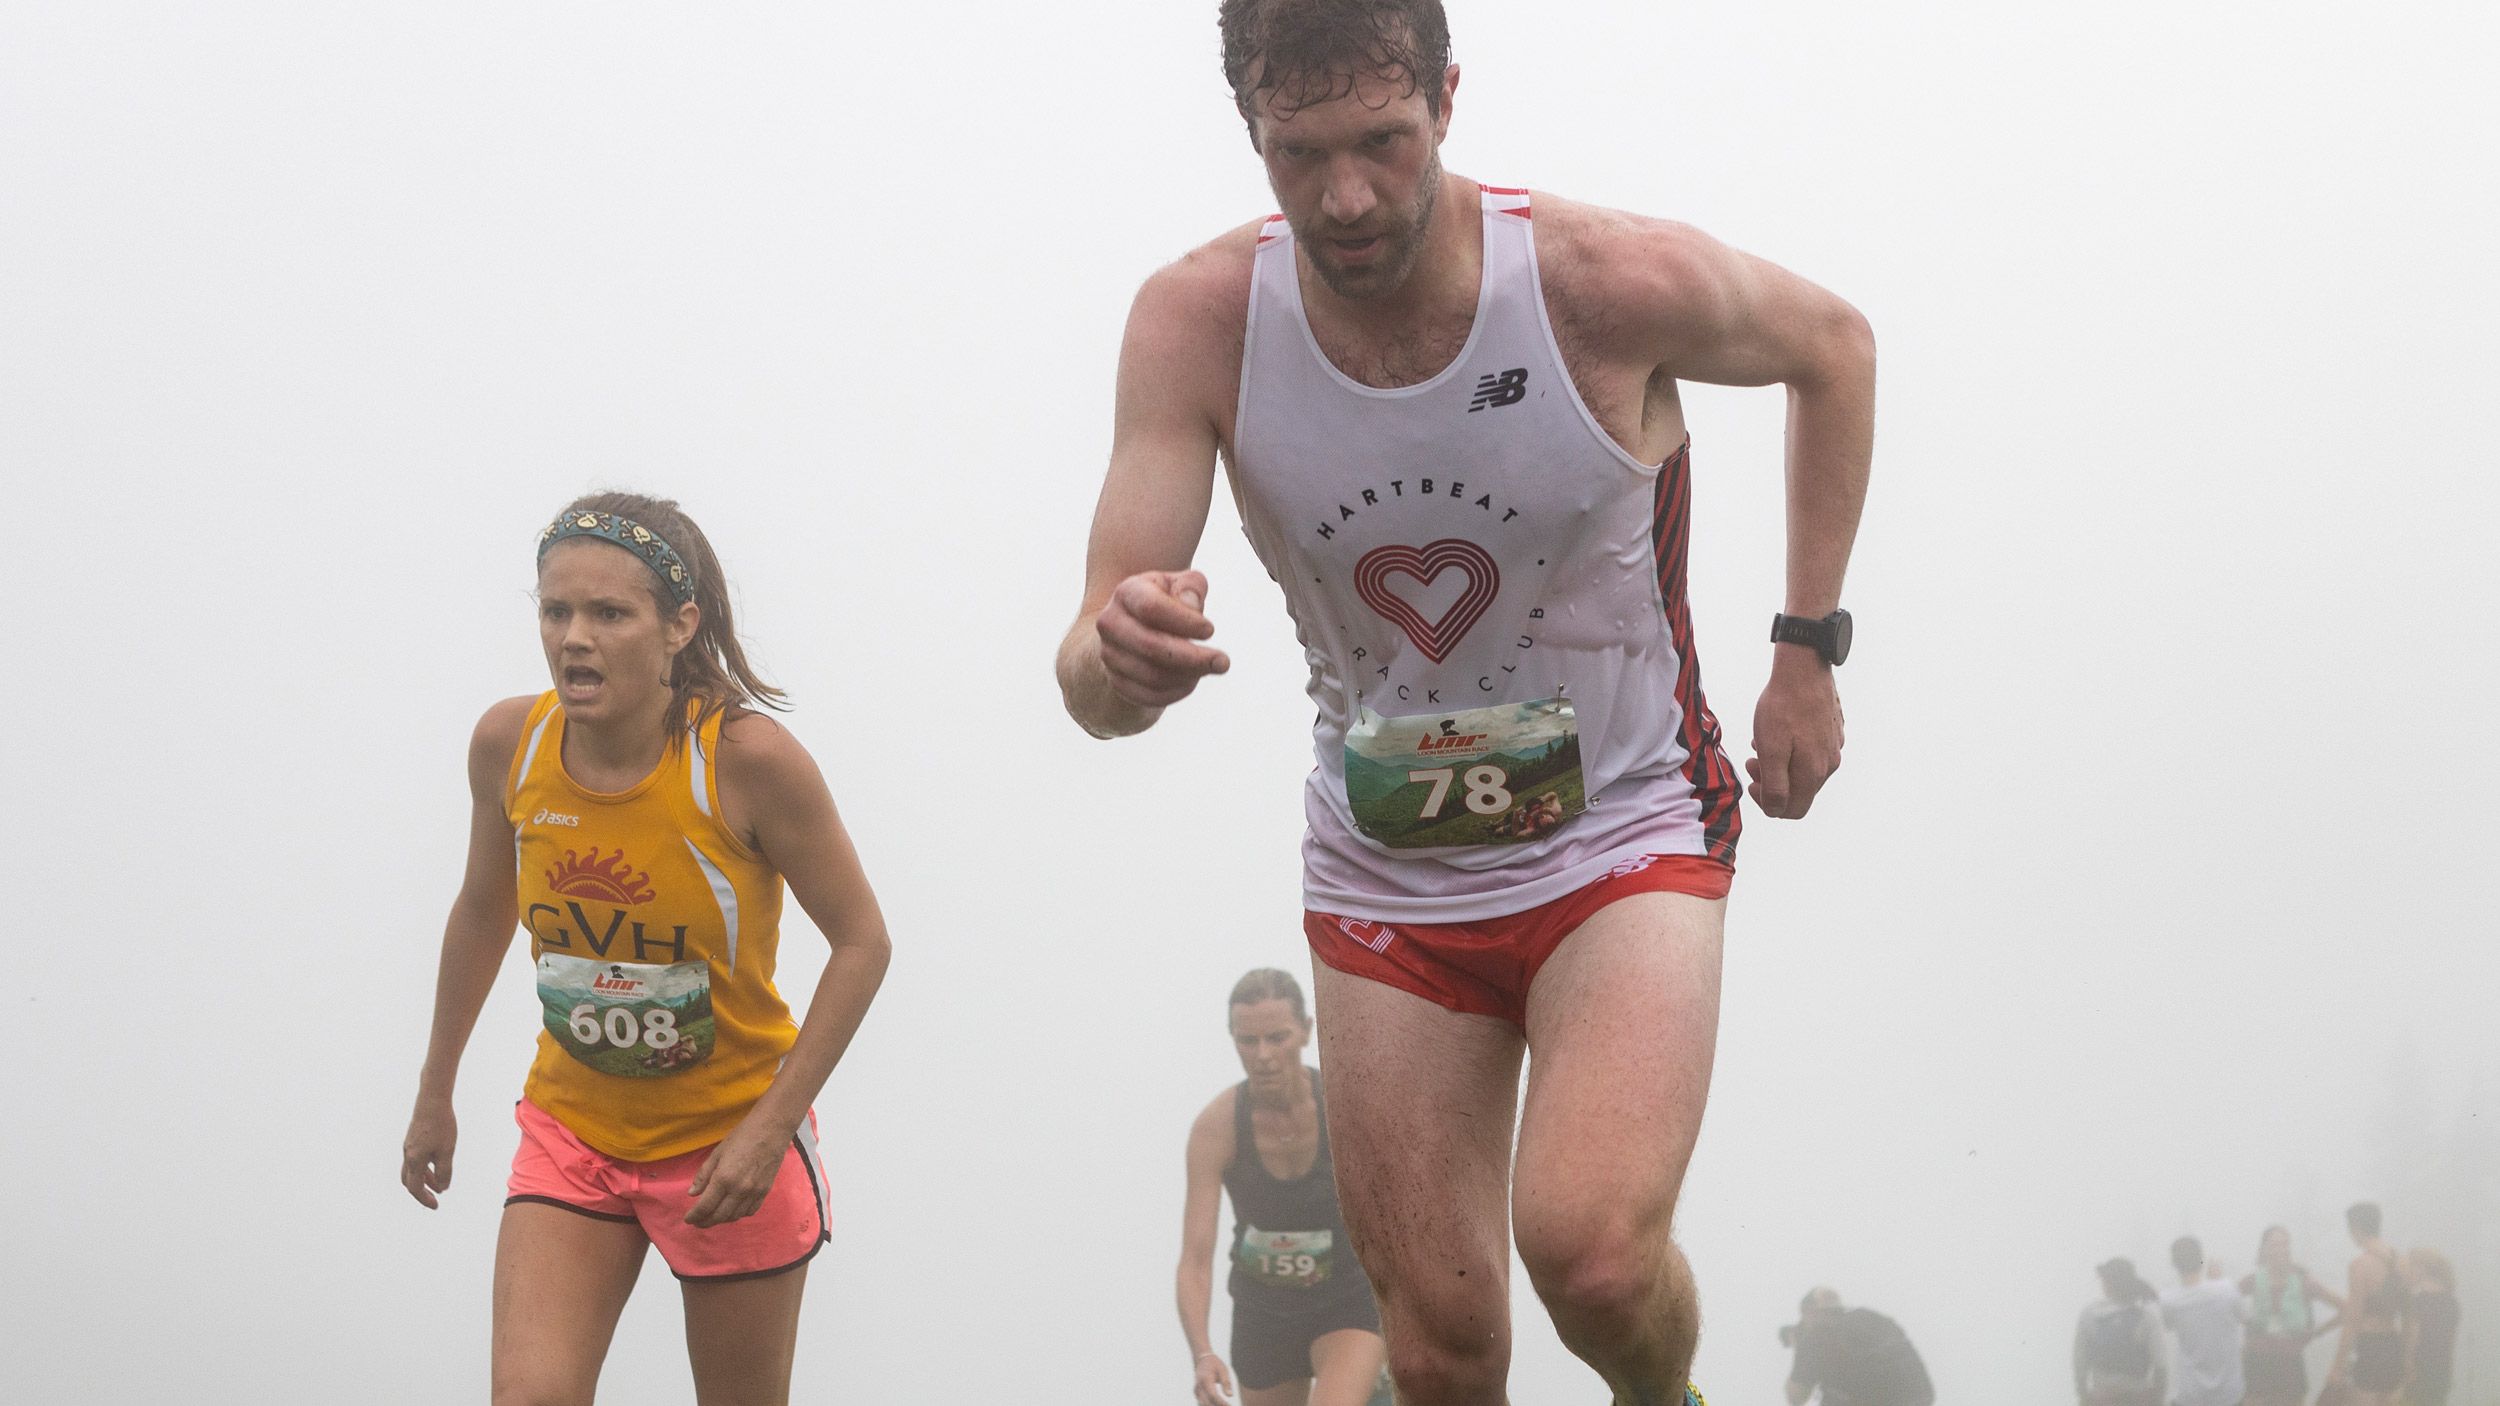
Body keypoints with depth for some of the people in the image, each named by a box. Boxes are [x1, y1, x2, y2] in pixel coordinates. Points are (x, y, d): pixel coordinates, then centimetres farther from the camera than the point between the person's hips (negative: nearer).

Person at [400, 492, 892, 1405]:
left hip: (730, 1143, -3)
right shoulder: (508, 742, -11)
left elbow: (861, 943, -15)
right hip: (572, 1131, 3)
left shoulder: (747, 758, -23)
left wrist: (770, 1129, -21)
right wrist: (436, 1091, 17)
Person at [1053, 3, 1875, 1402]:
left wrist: (1810, 649, 0)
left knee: (1592, 1249, -24)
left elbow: (1833, 344, 3)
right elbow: (1098, 681, -19)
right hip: (1385, 866, 3)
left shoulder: (1615, 283, -20)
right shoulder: (1199, 320, -16)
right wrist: (1119, 657, -45)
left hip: (1622, 829, -2)